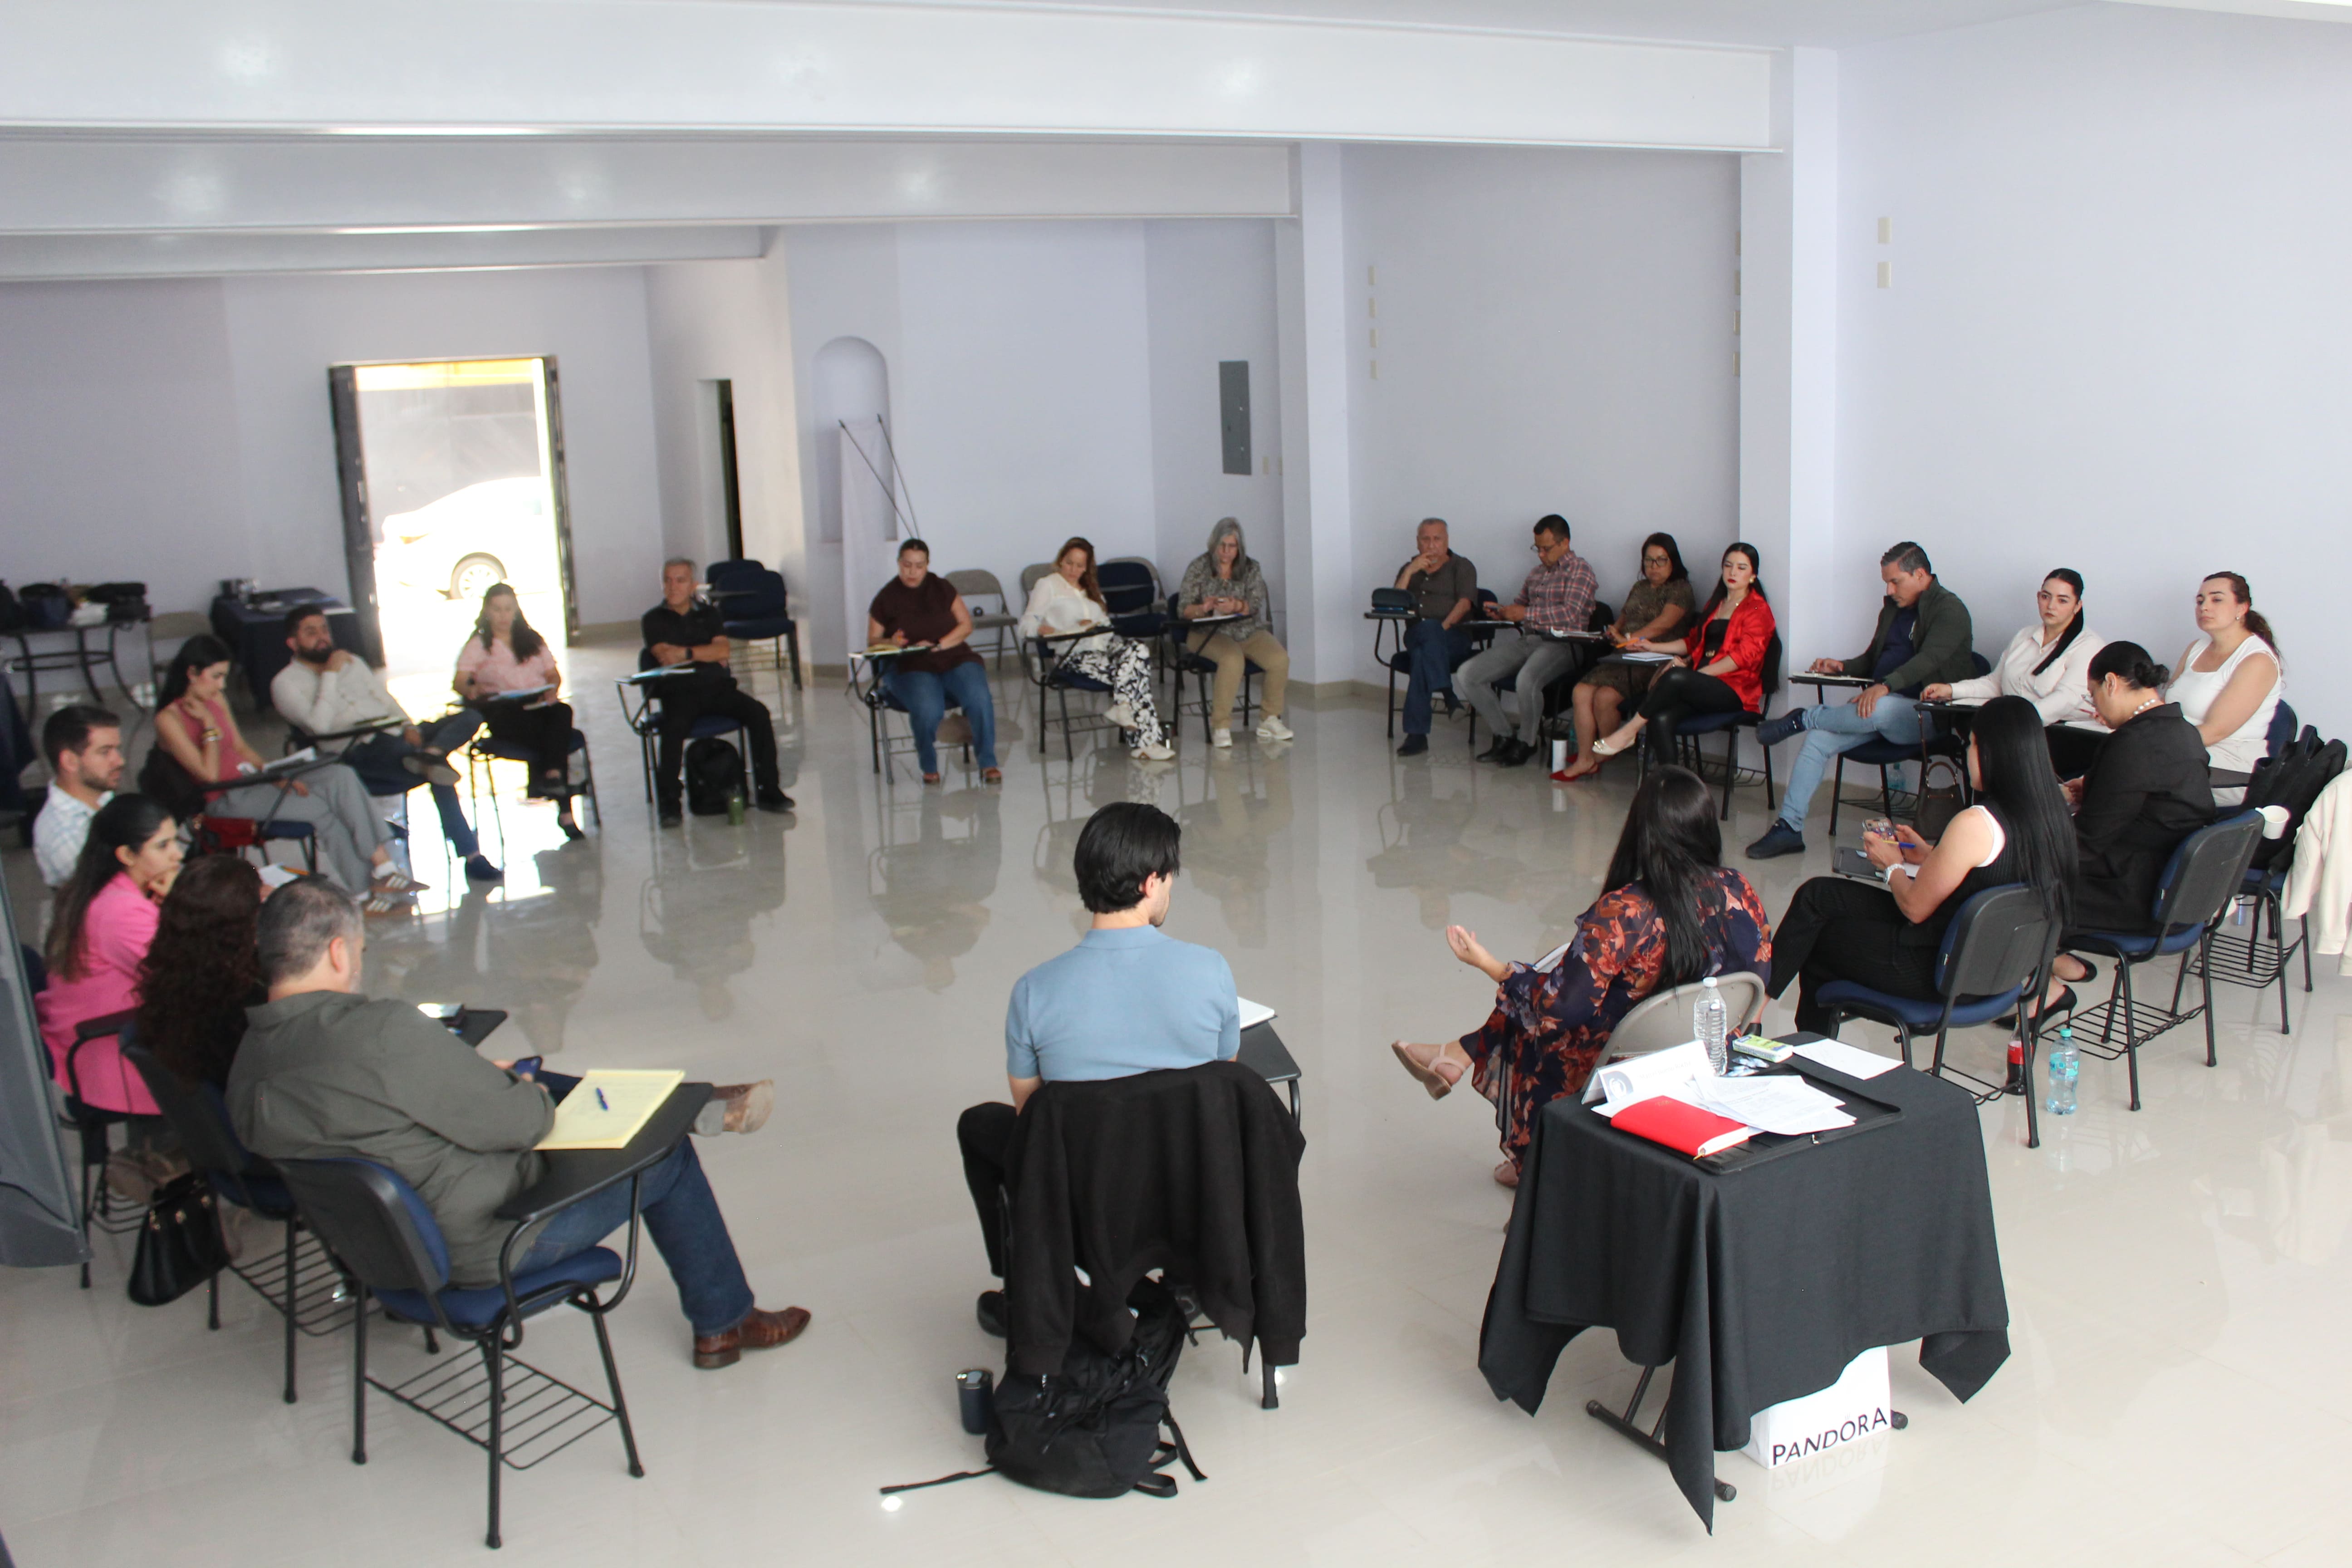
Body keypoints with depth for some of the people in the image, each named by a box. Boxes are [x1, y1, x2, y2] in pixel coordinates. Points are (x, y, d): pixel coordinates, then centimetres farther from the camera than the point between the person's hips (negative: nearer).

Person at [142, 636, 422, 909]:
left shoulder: (216, 700, 13)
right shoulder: (169, 719, -12)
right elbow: (210, 774, -18)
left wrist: (278, 776, 0)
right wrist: (209, 725, -15)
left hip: (252, 779, 8)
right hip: (226, 800, -8)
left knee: (341, 777, -15)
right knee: (322, 809, -24)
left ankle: (383, 867, -23)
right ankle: (370, 889, -15)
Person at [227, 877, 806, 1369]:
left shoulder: (247, 1062, -5)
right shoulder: (384, 1032, -32)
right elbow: (514, 1123, -25)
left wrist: (476, 1077, 9)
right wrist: (533, 1099, -2)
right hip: (480, 1247, -9)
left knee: (525, 1078, 24)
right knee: (666, 1156, 9)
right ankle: (723, 1323, 27)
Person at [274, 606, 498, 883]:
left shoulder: (352, 662, 27)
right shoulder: (286, 682, 4)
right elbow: (319, 725, -13)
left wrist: (408, 726, 3)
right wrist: (330, 674, -9)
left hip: (396, 736, 7)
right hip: (358, 752, -7)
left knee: (470, 717, -19)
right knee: (437, 770, -36)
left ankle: (429, 756, -44)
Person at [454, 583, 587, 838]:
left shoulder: (532, 640, 23)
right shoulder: (478, 645, 11)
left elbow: (553, 674, 18)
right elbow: (458, 681, -5)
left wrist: (552, 690, -7)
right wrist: (470, 690, -31)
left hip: (539, 709, 3)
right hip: (503, 716, -3)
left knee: (562, 712, -33)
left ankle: (551, 776, -42)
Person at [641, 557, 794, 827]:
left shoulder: (708, 613, 18)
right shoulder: (654, 620, 10)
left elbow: (723, 650, 1)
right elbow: (666, 658, -6)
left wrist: (686, 653, -10)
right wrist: (708, 655, -2)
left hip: (718, 686, 3)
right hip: (679, 691, -3)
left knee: (758, 712, -22)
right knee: (674, 727, -34)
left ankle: (768, 790, -17)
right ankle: (668, 803, -27)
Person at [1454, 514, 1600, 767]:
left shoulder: (1580, 570, -1)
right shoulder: (1538, 572, 23)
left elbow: (1571, 614, -14)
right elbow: (1520, 604, 33)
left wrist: (1526, 614, -13)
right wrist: (1502, 611, 9)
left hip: (1561, 644, -8)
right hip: (1527, 640, 8)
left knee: (1526, 680, -40)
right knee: (1466, 675, -9)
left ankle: (1526, 742, -12)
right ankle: (1504, 737, 0)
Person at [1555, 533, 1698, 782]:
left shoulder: (1680, 589, 1)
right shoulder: (1639, 589, 26)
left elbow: (1665, 622, -13)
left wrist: (1629, 638, -16)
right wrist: (1614, 632, 6)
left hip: (1652, 662, -7)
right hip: (1624, 659, 7)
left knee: (1605, 697, -29)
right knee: (1581, 692, -19)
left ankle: (1602, 756, -6)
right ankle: (1584, 759, -17)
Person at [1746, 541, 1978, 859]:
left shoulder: (1949, 609, -7)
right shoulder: (1893, 608, 20)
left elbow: (1930, 658, -23)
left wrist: (1885, 686, -38)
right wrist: (1842, 667, 5)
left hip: (1926, 714, -8)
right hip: (1879, 702, 8)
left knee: (1881, 710, -41)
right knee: (1819, 739, -14)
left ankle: (1801, 718, -19)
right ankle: (1788, 828, -15)